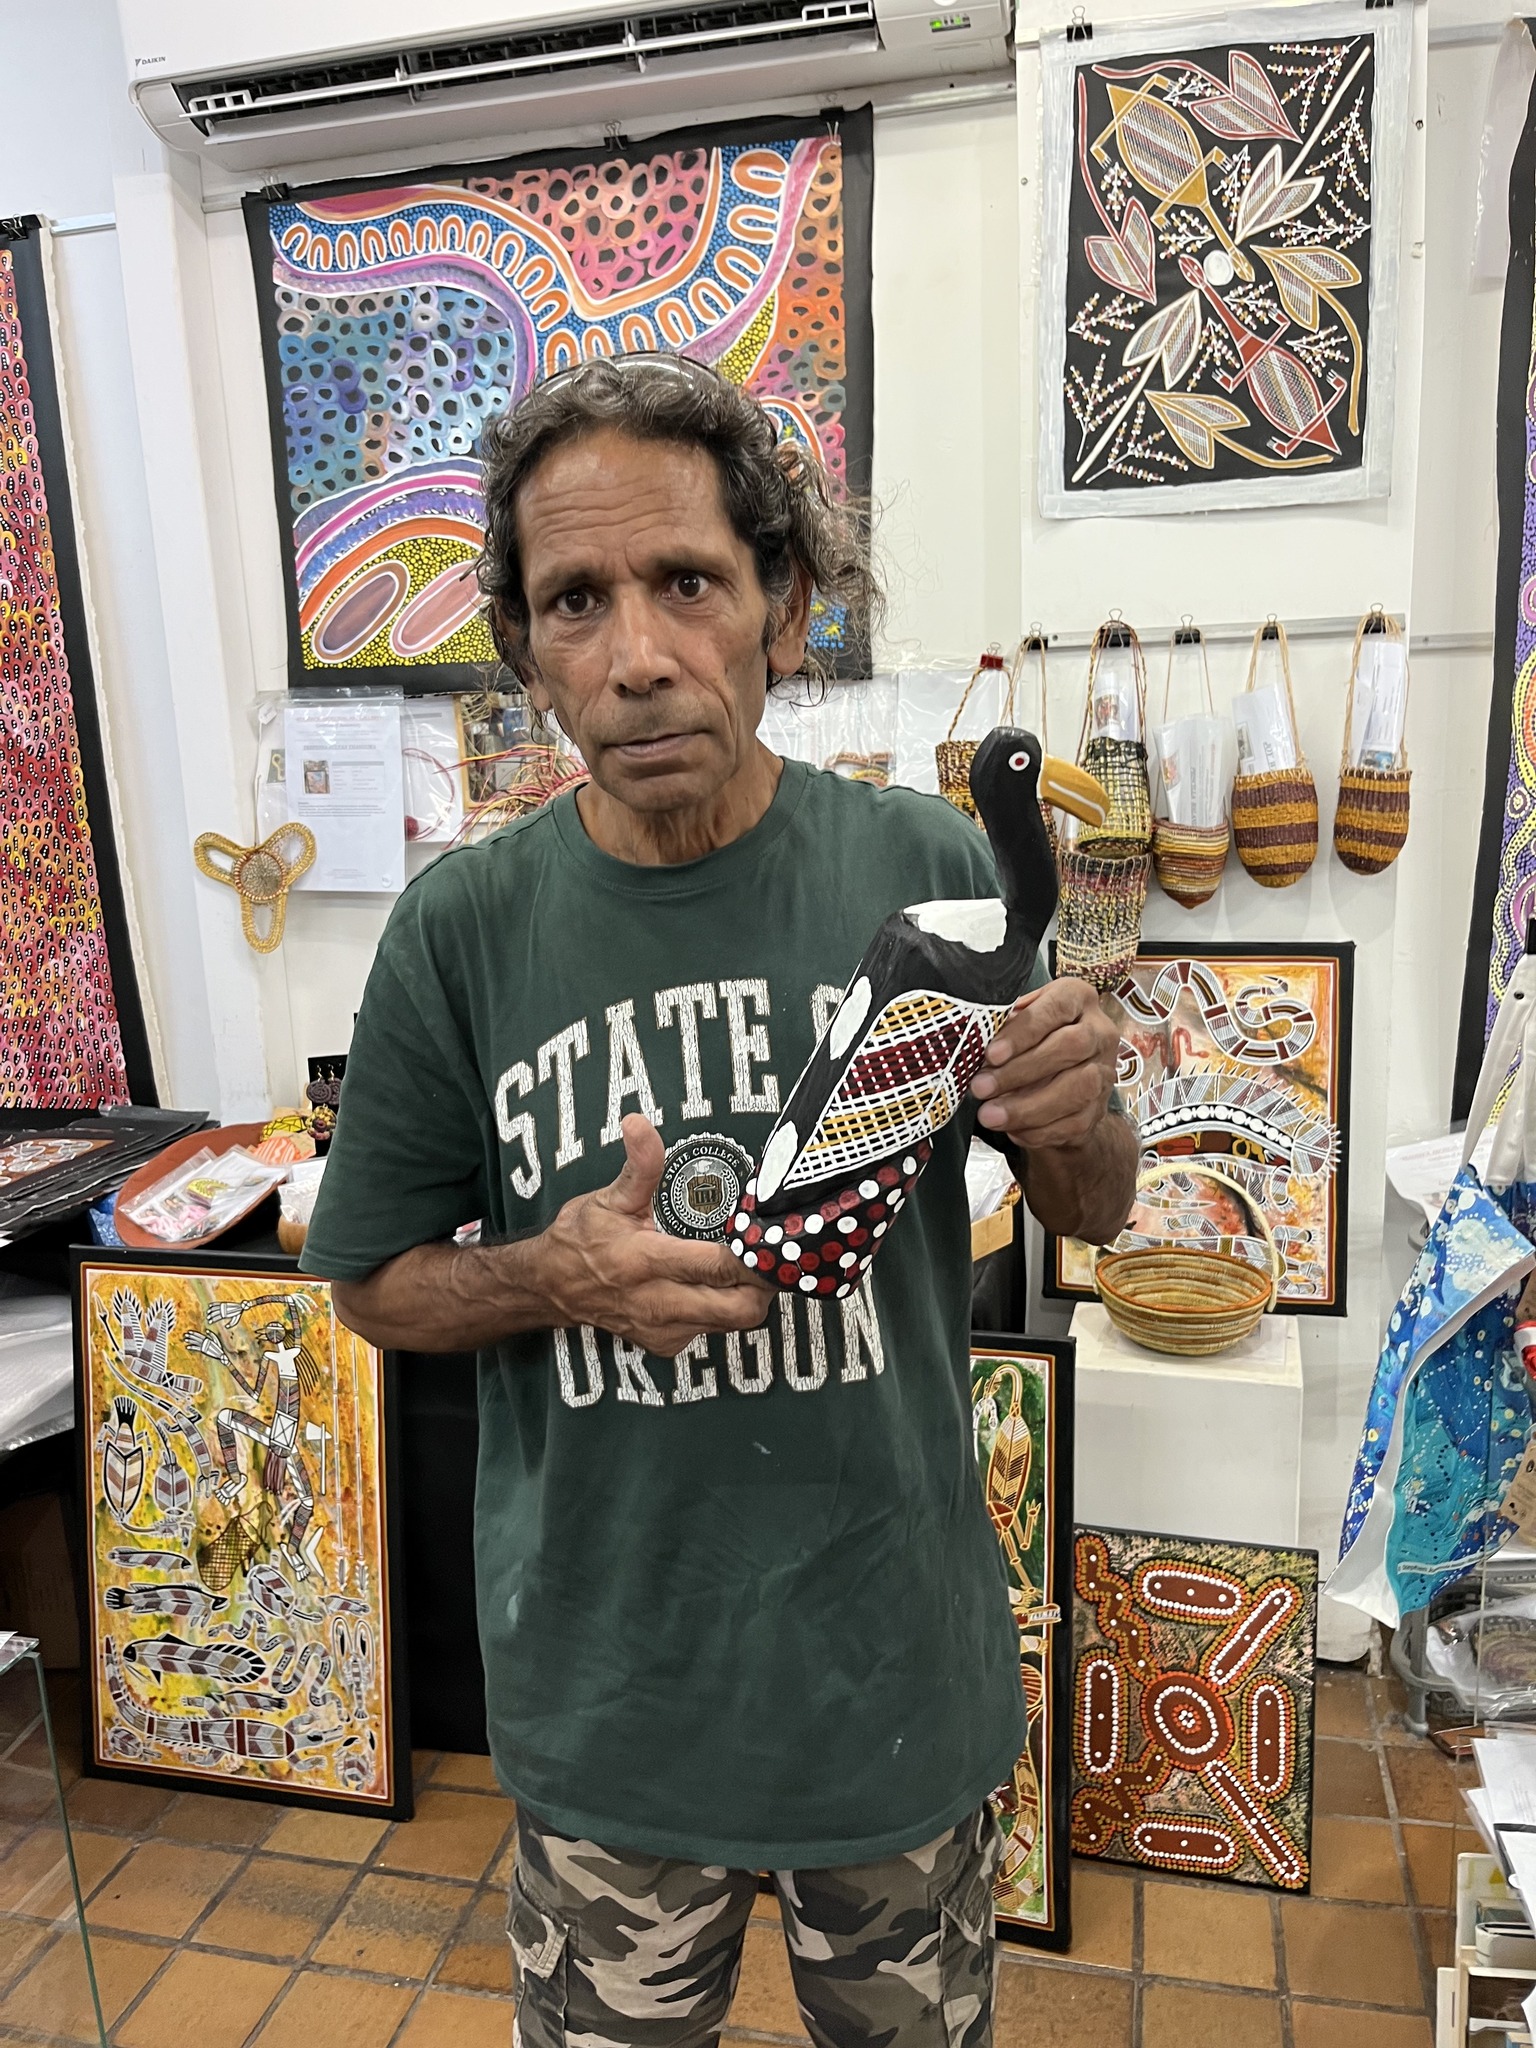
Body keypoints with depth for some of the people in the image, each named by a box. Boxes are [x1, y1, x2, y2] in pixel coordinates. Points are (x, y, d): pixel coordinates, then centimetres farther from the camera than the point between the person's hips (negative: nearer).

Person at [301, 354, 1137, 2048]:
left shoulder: (926, 870, -12)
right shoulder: (464, 927, -13)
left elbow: (1092, 1213, 0)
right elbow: (373, 1283, -1)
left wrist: (1071, 1117, -23)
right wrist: (553, 1280, -21)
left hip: (900, 1655, 1)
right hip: (608, 1685, 0)